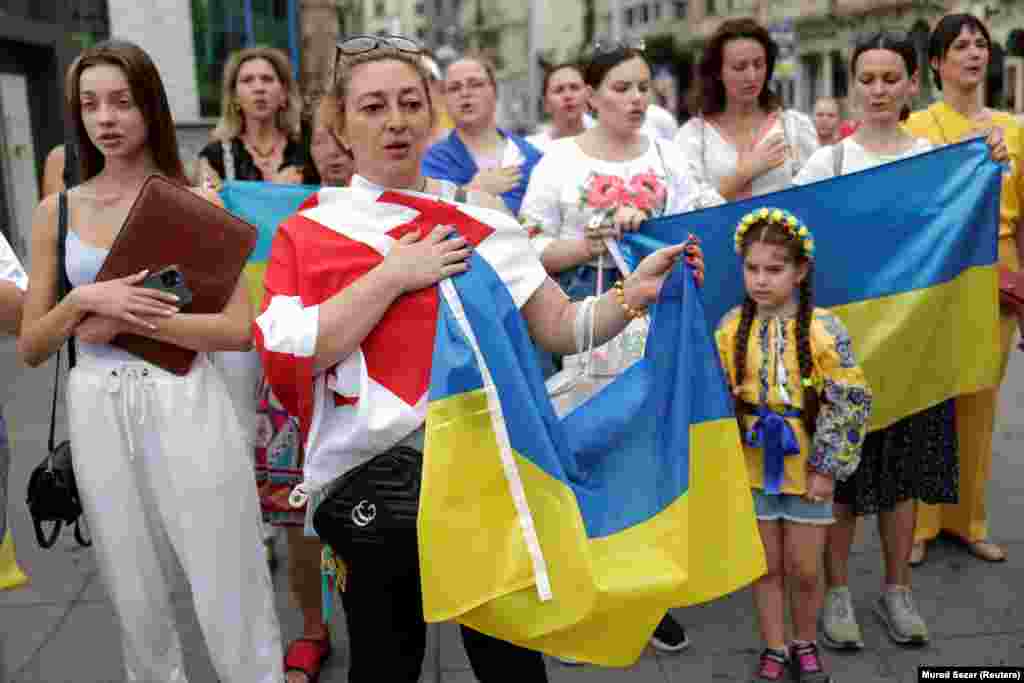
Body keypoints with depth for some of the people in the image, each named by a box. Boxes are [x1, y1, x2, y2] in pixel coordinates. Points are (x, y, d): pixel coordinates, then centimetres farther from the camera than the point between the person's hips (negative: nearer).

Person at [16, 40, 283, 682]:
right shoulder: (57, 211, 7)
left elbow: (239, 329, -9)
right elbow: (30, 347, 6)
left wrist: (126, 320, -16)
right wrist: (86, 299, -12)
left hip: (185, 406, -3)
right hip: (98, 413, 4)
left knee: (227, 602, 1)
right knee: (137, 602, 18)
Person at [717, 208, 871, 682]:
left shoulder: (823, 329, -14)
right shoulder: (731, 328, -4)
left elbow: (849, 402, -11)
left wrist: (828, 467, -11)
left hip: (806, 468, -2)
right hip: (753, 467, 2)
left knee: (803, 570, 10)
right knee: (766, 566, 12)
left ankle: (805, 644, 35)